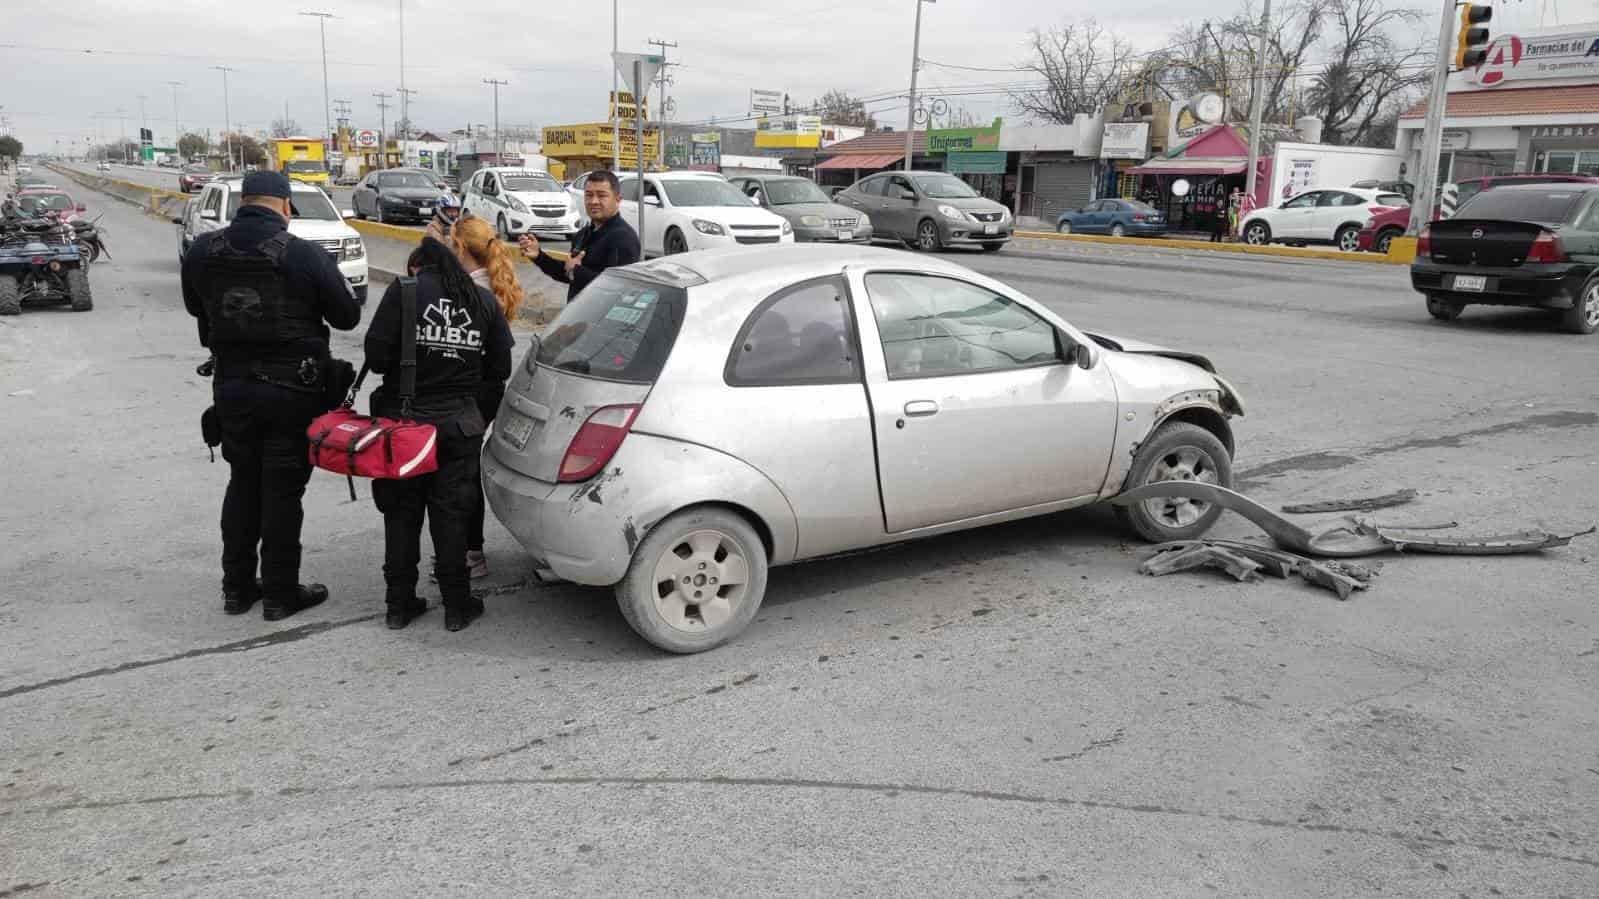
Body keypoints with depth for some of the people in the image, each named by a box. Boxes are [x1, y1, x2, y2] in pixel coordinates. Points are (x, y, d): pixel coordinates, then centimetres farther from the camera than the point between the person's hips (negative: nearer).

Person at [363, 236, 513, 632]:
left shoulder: (404, 289, -5)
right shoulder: (484, 300, 5)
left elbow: (376, 354, -11)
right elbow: (501, 368, 5)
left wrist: (402, 371, 9)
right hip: (458, 426, 2)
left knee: (402, 514, 11)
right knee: (451, 516, 10)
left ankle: (400, 604, 19)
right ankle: (457, 606, 14)